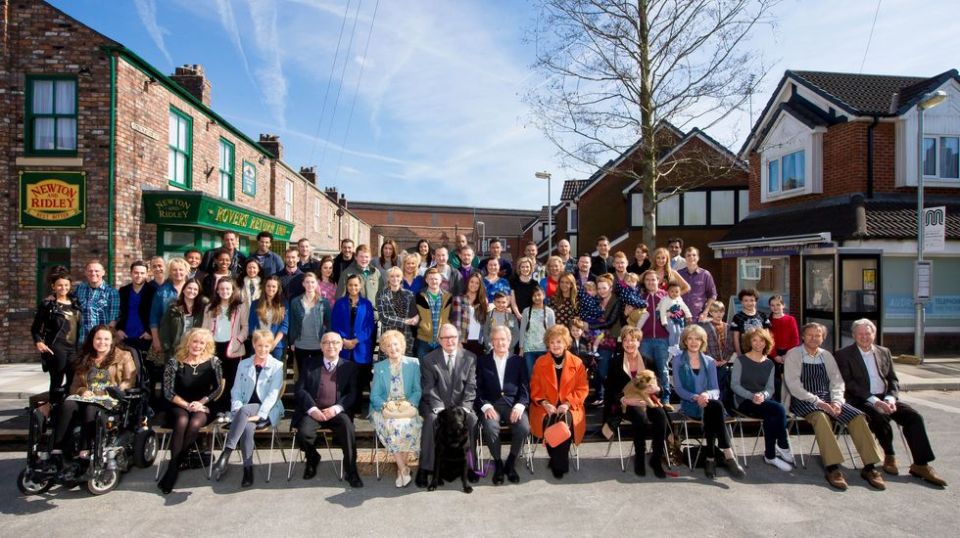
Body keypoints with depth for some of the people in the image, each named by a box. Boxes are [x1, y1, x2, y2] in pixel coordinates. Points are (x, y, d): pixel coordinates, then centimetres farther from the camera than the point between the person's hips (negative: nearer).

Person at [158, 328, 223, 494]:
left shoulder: (213, 362, 1)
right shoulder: (174, 362, -2)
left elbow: (218, 388, 2)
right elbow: (168, 392, -4)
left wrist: (200, 402, -12)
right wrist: (187, 405, -15)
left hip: (203, 406, 0)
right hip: (179, 406, 0)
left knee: (195, 424, -33)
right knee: (182, 421, -35)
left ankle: (173, 468, -17)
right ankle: (174, 465, -23)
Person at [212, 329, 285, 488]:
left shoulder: (277, 366, 2)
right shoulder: (243, 364, 13)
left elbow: (273, 395, -7)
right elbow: (236, 391, 7)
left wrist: (259, 415, -19)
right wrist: (237, 411, -11)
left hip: (267, 412, -2)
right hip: (245, 411, 3)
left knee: (244, 410, -35)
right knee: (247, 427, -33)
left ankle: (225, 455, -35)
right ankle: (248, 469, -26)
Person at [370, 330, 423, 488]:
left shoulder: (413, 363, 11)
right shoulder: (379, 367, 15)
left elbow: (418, 391, 6)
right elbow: (374, 395, 8)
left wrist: (409, 403, -14)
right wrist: (385, 404, -14)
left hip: (408, 408, -1)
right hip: (385, 408, 1)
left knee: (410, 424, -33)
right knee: (390, 424, -32)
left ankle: (402, 467, -17)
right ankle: (403, 469, -22)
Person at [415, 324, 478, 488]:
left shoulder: (470, 358, 5)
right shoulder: (429, 360, 1)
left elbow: (471, 386, 0)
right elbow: (429, 388, -6)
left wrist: (464, 407, -14)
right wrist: (440, 408, -20)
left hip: (460, 405, 1)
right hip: (436, 405, -1)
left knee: (472, 419, -27)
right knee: (431, 420, -31)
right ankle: (425, 468, -20)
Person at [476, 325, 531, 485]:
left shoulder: (519, 361, 12)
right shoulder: (482, 360, 10)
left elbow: (525, 388, 6)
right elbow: (478, 388, 3)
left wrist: (520, 405, -12)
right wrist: (485, 406, -14)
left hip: (513, 404, 1)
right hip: (491, 404, -1)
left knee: (524, 428, -28)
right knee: (490, 428, -32)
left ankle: (510, 464, -1)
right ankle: (498, 464, -4)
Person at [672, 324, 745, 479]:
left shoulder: (709, 361, 14)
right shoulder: (678, 360, 6)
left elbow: (715, 389, 6)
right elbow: (678, 388, -1)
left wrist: (707, 394, -19)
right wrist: (695, 397, -20)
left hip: (708, 403, 2)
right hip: (689, 405, -2)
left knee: (712, 408, -36)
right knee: (715, 407, -34)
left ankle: (711, 457, -30)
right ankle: (728, 454, -32)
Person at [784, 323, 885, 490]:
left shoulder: (827, 355, 15)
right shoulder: (793, 355, 0)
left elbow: (837, 381, 10)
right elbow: (793, 384, -9)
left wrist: (837, 402, -10)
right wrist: (816, 401, -19)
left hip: (828, 398, 5)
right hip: (804, 400, -5)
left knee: (858, 416, -19)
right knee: (820, 417, -35)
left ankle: (869, 466, -14)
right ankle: (832, 467, -34)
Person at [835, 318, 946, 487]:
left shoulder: (884, 352, 15)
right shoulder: (844, 354, -1)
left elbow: (893, 379, 12)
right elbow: (849, 384, -9)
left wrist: (890, 399, -8)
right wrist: (873, 400, -19)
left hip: (884, 398, 5)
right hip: (861, 400, -5)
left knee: (913, 416, -18)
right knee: (880, 416, -32)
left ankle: (921, 465, -11)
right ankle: (889, 456, -8)